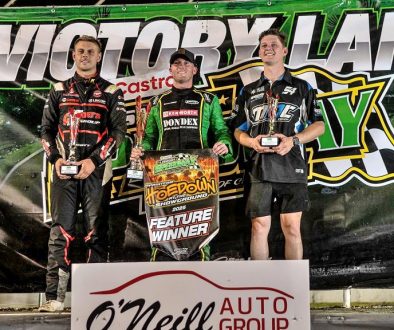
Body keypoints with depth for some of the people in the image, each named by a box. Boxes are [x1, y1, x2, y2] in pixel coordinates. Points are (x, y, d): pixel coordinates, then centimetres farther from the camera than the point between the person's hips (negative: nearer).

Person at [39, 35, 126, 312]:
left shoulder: (111, 92, 9)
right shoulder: (59, 91, 15)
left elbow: (118, 132, -1)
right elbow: (47, 130, 12)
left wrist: (94, 160, -13)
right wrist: (55, 159, -6)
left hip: (97, 171, -1)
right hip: (64, 171, 1)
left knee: (97, 232, -1)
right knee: (61, 232, -2)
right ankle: (55, 296, -1)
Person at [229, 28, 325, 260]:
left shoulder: (302, 87, 11)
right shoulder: (248, 92, 16)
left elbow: (319, 125, 7)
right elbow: (238, 130, 15)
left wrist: (294, 140, -11)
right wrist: (251, 141, -8)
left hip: (292, 168, -1)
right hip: (260, 169, 2)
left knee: (292, 228, 0)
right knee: (259, 226, 2)